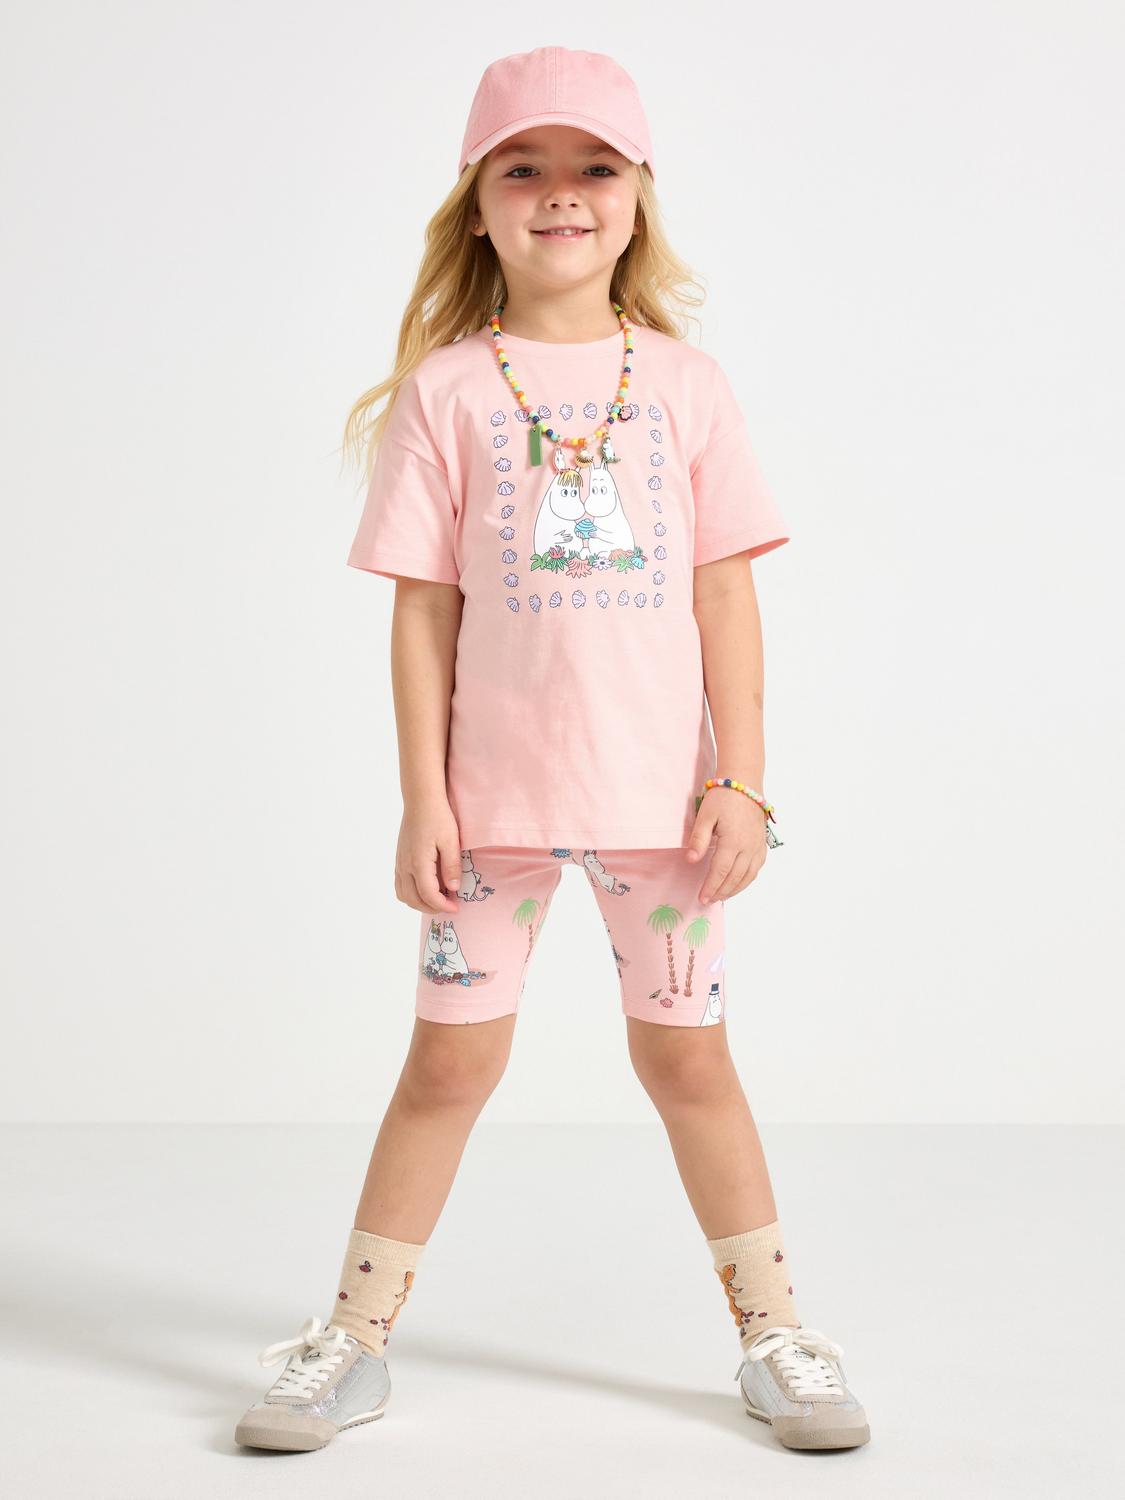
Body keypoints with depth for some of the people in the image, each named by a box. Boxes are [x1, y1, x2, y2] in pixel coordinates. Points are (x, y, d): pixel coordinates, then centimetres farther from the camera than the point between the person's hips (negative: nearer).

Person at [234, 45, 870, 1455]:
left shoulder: (685, 382, 3)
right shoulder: (446, 388, 0)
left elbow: (726, 596, 2)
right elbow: (424, 608, -1)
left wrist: (741, 779, -4)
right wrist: (422, 797, -6)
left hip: (659, 792, 1)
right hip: (493, 793, -1)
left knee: (686, 1054, 10)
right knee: (450, 1059, 6)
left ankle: (773, 1335, 24)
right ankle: (353, 1341, 20)